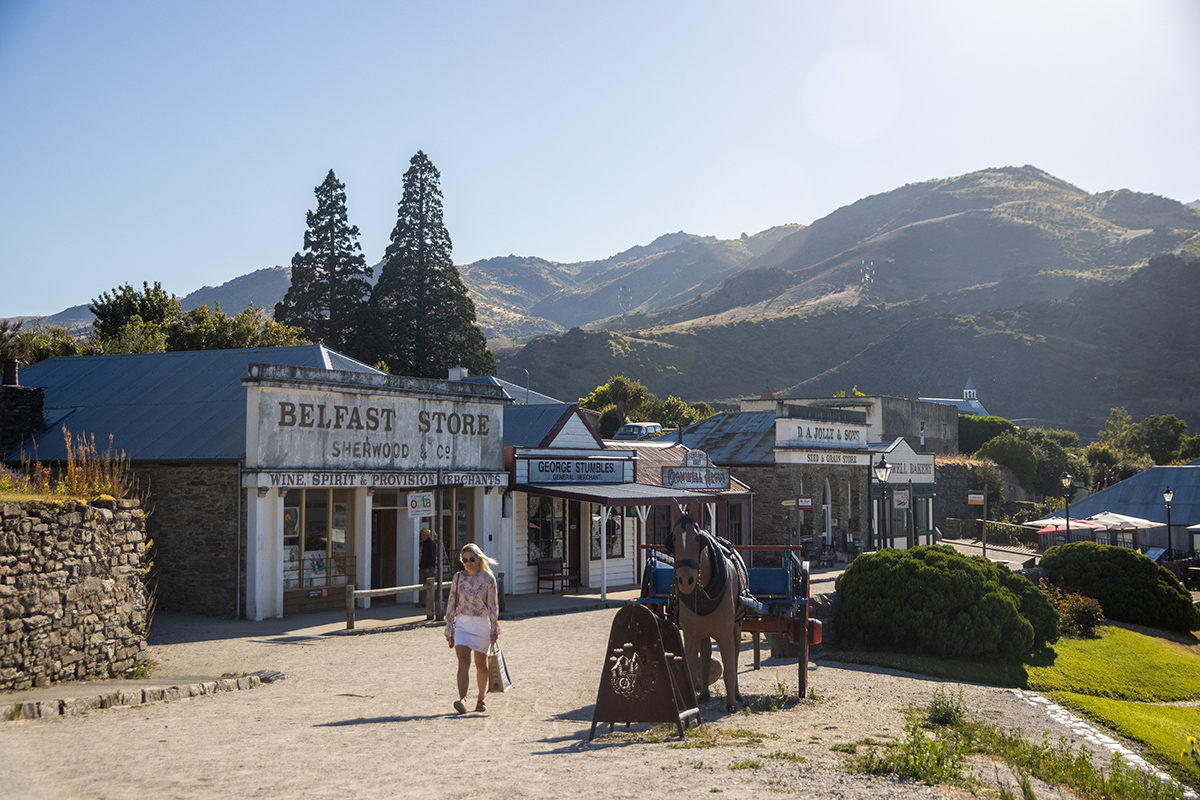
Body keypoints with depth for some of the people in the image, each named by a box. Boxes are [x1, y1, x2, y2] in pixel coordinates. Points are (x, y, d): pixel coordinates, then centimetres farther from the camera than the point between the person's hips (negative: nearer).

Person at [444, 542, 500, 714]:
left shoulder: (488, 578, -5)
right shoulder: (458, 578, 1)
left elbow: (493, 605, -3)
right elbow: (451, 604, 6)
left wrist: (494, 630, -6)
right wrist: (449, 630, 6)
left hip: (482, 624, -1)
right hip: (462, 624, 1)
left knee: (481, 664, 10)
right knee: (463, 662, -15)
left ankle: (481, 699, 27)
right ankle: (462, 699, -26)